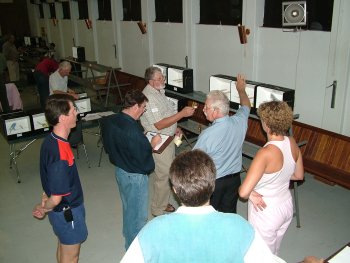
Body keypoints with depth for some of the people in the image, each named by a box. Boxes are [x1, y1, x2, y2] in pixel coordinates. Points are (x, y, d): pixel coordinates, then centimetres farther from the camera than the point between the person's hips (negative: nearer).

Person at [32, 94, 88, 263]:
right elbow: (56, 199, -28)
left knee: (63, 247, 29)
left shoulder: (51, 140, -7)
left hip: (62, 207, 8)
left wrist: (46, 200, 10)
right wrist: (43, 209, -9)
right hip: (67, 212, -8)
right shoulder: (60, 155, -35)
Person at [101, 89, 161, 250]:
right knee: (138, 213, 11)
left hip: (119, 170, 9)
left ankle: (128, 236, 50)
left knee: (127, 207, 28)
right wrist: (152, 144, -10)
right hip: (135, 176, -9)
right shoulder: (133, 130, -32)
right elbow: (143, 157, -27)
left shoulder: (109, 121, -5)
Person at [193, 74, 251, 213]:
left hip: (213, 181, -5)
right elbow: (246, 106, 11)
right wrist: (241, 89, 28)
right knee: (229, 212, 19)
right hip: (234, 178, 5)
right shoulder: (240, 121, -13)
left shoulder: (207, 135, -29)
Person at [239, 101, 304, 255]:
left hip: (266, 212, -7)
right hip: (287, 206, 7)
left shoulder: (266, 153, -32)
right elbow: (299, 175, 7)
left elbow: (243, 192, -35)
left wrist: (250, 194, -14)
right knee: (274, 252, 29)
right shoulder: (292, 143, -10)